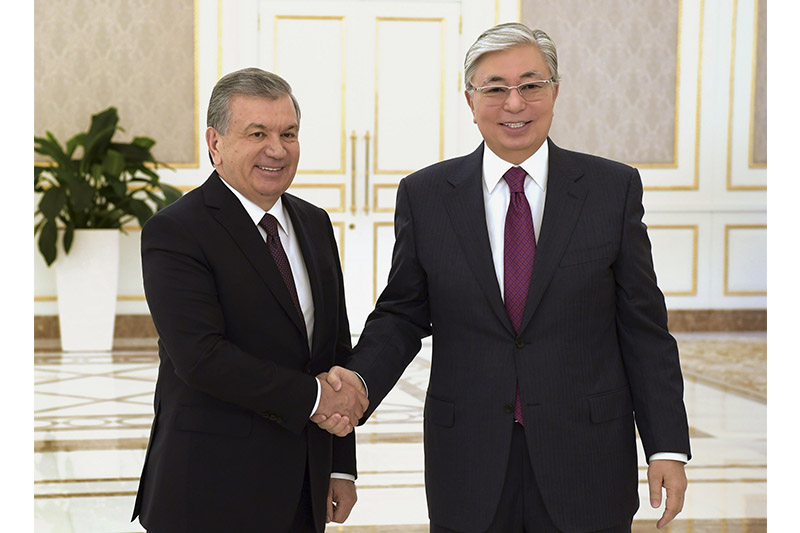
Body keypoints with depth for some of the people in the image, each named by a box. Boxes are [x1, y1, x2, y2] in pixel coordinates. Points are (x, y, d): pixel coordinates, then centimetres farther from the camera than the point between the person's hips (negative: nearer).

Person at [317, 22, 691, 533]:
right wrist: (358, 380, -14)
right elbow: (401, 315, 5)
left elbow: (644, 327, 1)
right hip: (468, 469, 1)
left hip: (586, 466, 0)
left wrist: (668, 447, -3)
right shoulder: (424, 195, 2)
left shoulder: (615, 188, 0)